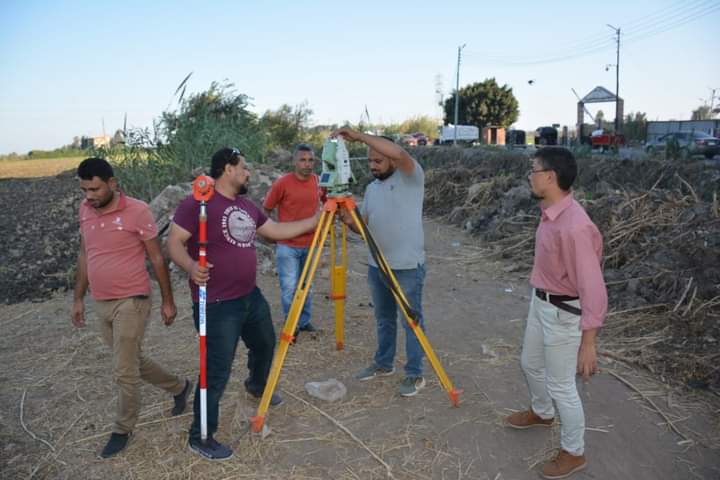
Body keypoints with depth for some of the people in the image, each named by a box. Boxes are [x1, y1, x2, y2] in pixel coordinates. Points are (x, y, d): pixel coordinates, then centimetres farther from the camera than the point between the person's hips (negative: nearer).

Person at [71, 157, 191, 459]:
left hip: (131, 302, -7)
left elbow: (157, 259, -8)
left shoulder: (137, 211, -14)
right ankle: (179, 387, 40)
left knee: (125, 372, 1)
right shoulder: (85, 210, 4)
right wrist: (78, 298, 15)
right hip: (100, 304, 7)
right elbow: (84, 256, 14)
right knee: (132, 362, 18)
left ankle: (122, 431, 23)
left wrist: (167, 301, -5)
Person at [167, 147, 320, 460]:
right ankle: (200, 437, 17)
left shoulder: (247, 206, 11)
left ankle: (257, 386, 58)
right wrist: (190, 266, -35)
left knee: (265, 343, 28)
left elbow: (277, 231, 17)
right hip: (217, 305, -9)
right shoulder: (197, 203, -15)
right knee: (217, 372, -3)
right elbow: (174, 242, -15)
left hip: (251, 296, 9)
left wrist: (316, 220, 17)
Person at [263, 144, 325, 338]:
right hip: (287, 245, -4)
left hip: (310, 244, 4)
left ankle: (304, 321, 29)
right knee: (289, 287, -3)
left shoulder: (318, 181, 0)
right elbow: (266, 210, -1)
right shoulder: (282, 183, -12)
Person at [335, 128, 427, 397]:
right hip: (376, 266, 7)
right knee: (383, 319, 19)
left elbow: (399, 153, -30)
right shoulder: (371, 188, 12)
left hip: (407, 266, -7)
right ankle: (383, 364, 35)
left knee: (411, 321, 4)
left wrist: (359, 136, -26)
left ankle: (415, 375, 16)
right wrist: (350, 221, -13)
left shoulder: (411, 178, -8)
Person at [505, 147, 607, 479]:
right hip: (540, 303, 9)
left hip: (562, 313, -9)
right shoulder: (550, 213, -1)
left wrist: (588, 342, -25)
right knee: (530, 364, 27)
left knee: (560, 385, 8)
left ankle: (573, 453, 31)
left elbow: (593, 288, -28)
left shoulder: (574, 226, -31)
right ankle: (541, 413, 55)